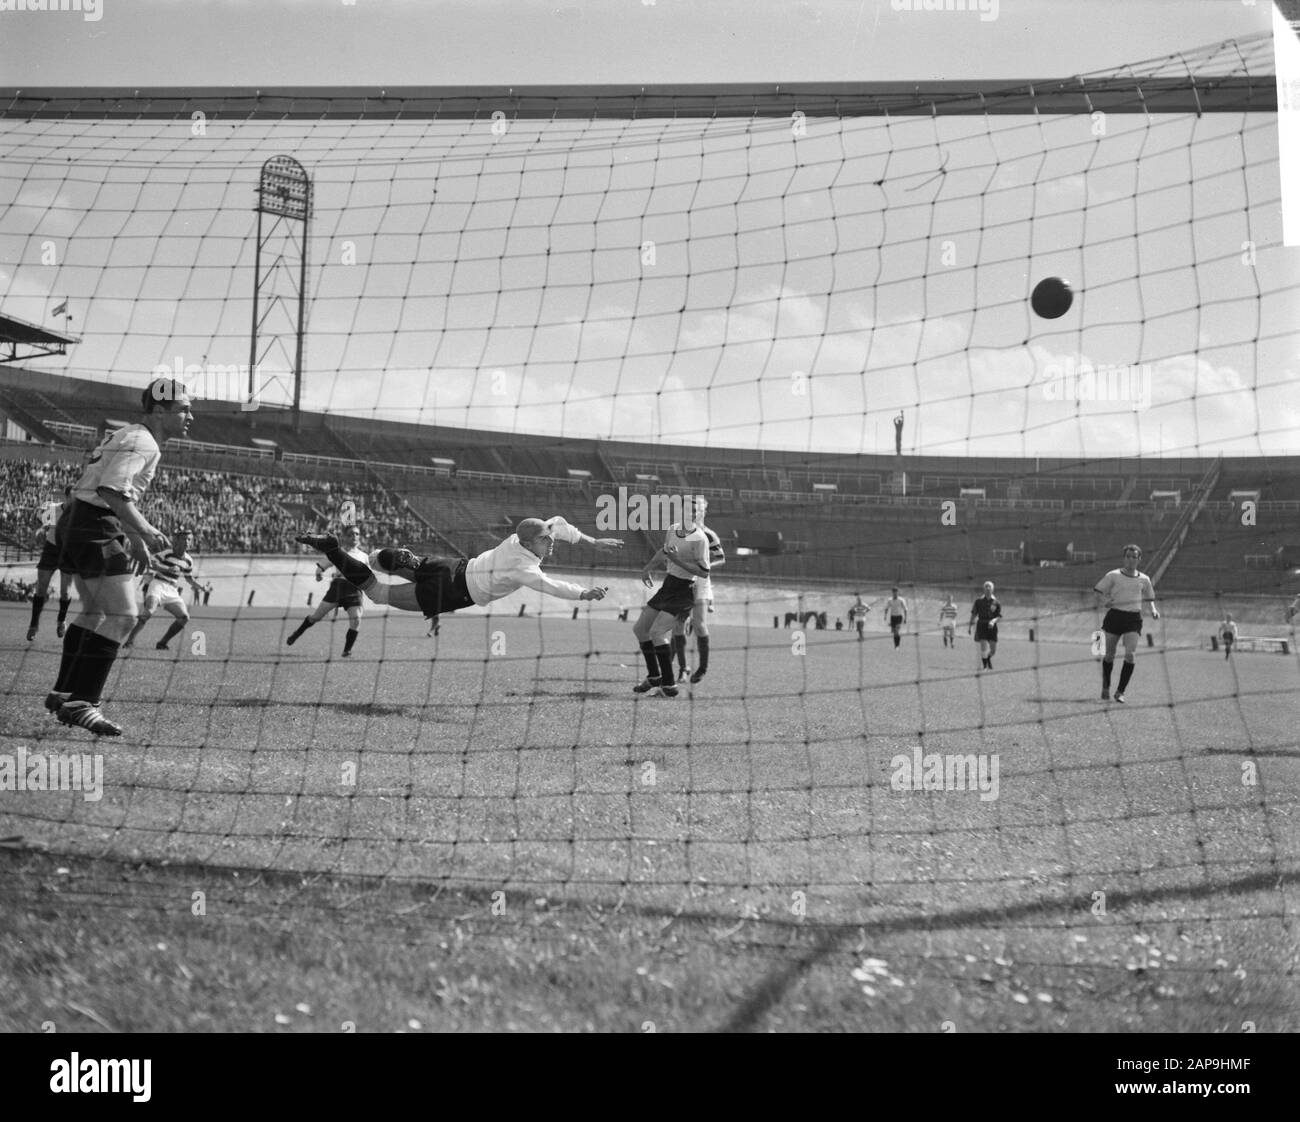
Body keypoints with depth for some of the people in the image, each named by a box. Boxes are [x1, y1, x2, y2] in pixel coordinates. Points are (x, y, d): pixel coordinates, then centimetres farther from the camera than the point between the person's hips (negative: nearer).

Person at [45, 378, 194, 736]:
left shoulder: (127, 436, 19)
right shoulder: (142, 443, -13)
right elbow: (112, 491, -26)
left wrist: (136, 540, 23)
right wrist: (145, 531, -28)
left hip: (77, 521, 11)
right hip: (97, 528, -11)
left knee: (95, 613, 21)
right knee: (121, 616, -12)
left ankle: (63, 693, 29)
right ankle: (80, 703, -11)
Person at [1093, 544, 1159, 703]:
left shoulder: (1144, 580, 9)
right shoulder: (1113, 576, 1)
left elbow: (1149, 598, 23)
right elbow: (1099, 591, 4)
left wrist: (1153, 610, 5)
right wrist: (1103, 602, -16)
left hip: (1133, 619, 1)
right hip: (1115, 616, -1)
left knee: (1130, 655, -14)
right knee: (1109, 655, 6)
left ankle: (1120, 692, -7)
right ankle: (1105, 687, 30)